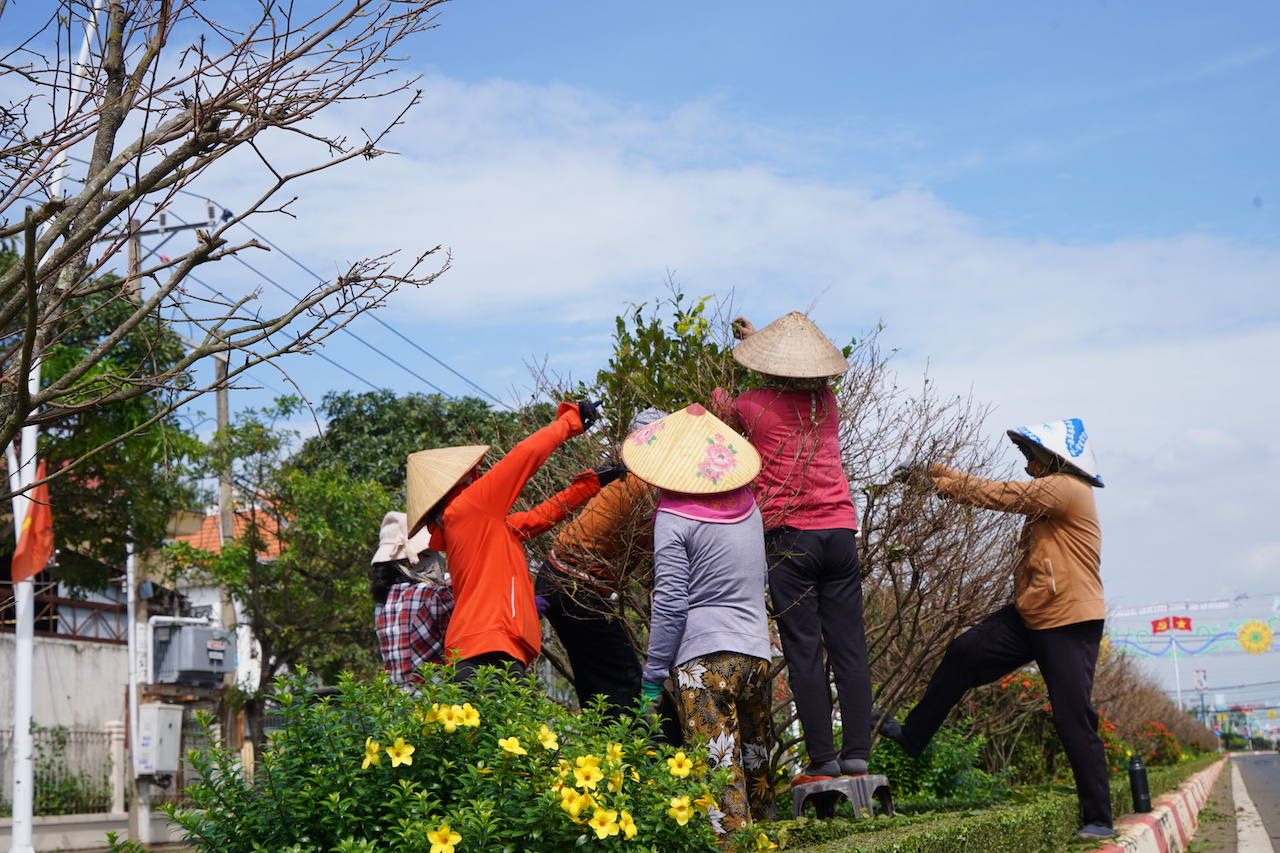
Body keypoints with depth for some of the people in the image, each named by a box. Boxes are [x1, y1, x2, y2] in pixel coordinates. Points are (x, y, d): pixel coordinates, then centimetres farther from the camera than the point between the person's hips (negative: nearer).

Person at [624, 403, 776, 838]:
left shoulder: (674, 518, -10)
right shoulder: (747, 506, 10)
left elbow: (670, 604, -12)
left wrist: (653, 676, -6)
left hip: (703, 658, -7)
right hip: (756, 654, 7)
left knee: (720, 772, -7)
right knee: (756, 765, 17)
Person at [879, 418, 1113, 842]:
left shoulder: (1067, 489, -15)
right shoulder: (1048, 493, 16)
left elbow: (997, 494, -17)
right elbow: (996, 491, 15)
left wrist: (934, 481, -10)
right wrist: (932, 471, 5)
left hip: (1070, 625, -10)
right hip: (1031, 617, 10)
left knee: (1073, 720, -8)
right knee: (962, 655, 9)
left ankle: (1099, 819, 2)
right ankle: (912, 735, 21)